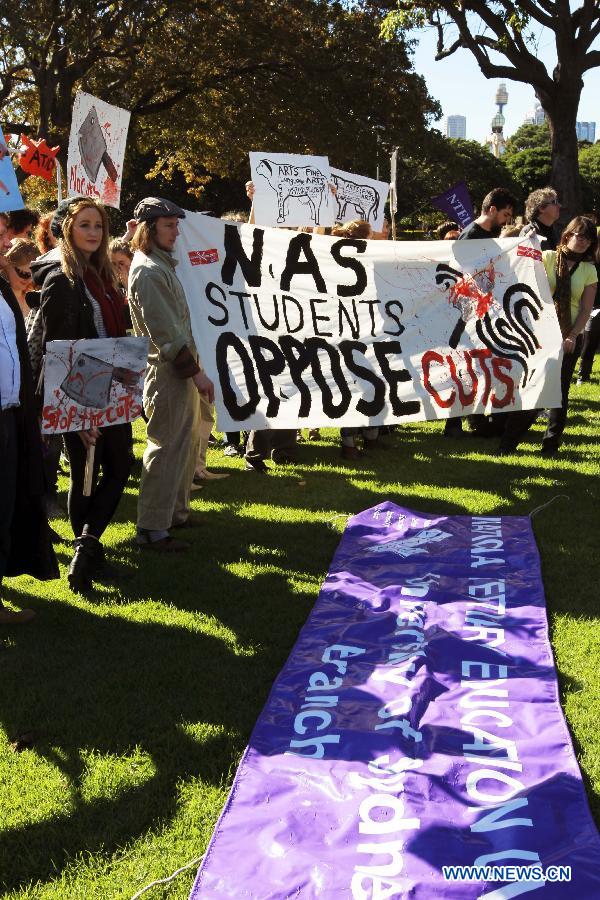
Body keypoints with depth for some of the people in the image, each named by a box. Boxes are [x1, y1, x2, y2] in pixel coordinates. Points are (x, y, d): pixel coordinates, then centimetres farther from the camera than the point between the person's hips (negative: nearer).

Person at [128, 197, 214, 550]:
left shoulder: (162, 264, 17)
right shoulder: (148, 272, -15)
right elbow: (164, 331, -21)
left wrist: (193, 367, 18)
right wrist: (195, 371, -20)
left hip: (181, 371, 10)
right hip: (168, 373, -10)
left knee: (186, 443, 18)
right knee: (167, 449, -7)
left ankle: (175, 511, 31)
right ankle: (152, 530, -1)